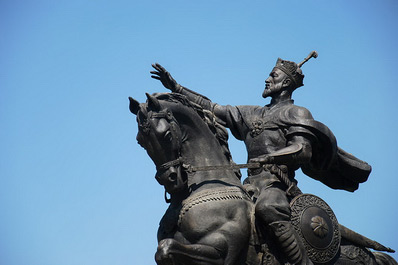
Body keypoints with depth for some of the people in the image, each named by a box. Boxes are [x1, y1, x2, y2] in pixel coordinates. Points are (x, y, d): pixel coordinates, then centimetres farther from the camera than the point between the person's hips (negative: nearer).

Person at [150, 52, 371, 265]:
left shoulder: (297, 113, 8)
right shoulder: (253, 114, 28)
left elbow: (303, 151, -9)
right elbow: (212, 109, 25)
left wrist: (266, 158, -22)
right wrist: (176, 88, 21)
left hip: (276, 183, -7)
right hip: (251, 183, 7)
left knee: (267, 208, -39)